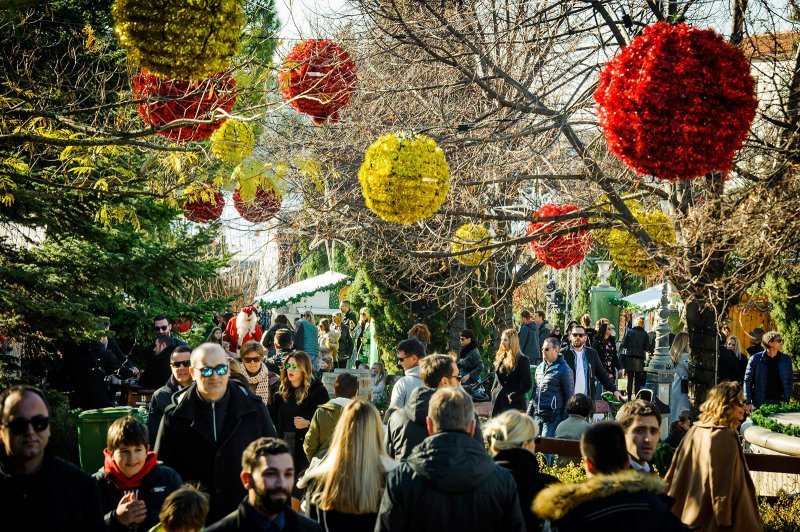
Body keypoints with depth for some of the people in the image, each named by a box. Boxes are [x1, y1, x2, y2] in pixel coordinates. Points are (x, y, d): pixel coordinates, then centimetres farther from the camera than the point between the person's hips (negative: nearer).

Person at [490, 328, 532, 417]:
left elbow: (527, 384, -12)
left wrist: (512, 396, -16)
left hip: (514, 404, -7)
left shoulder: (522, 360, -8)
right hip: (498, 403, 7)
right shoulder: (500, 358, 13)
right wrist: (493, 391, 8)